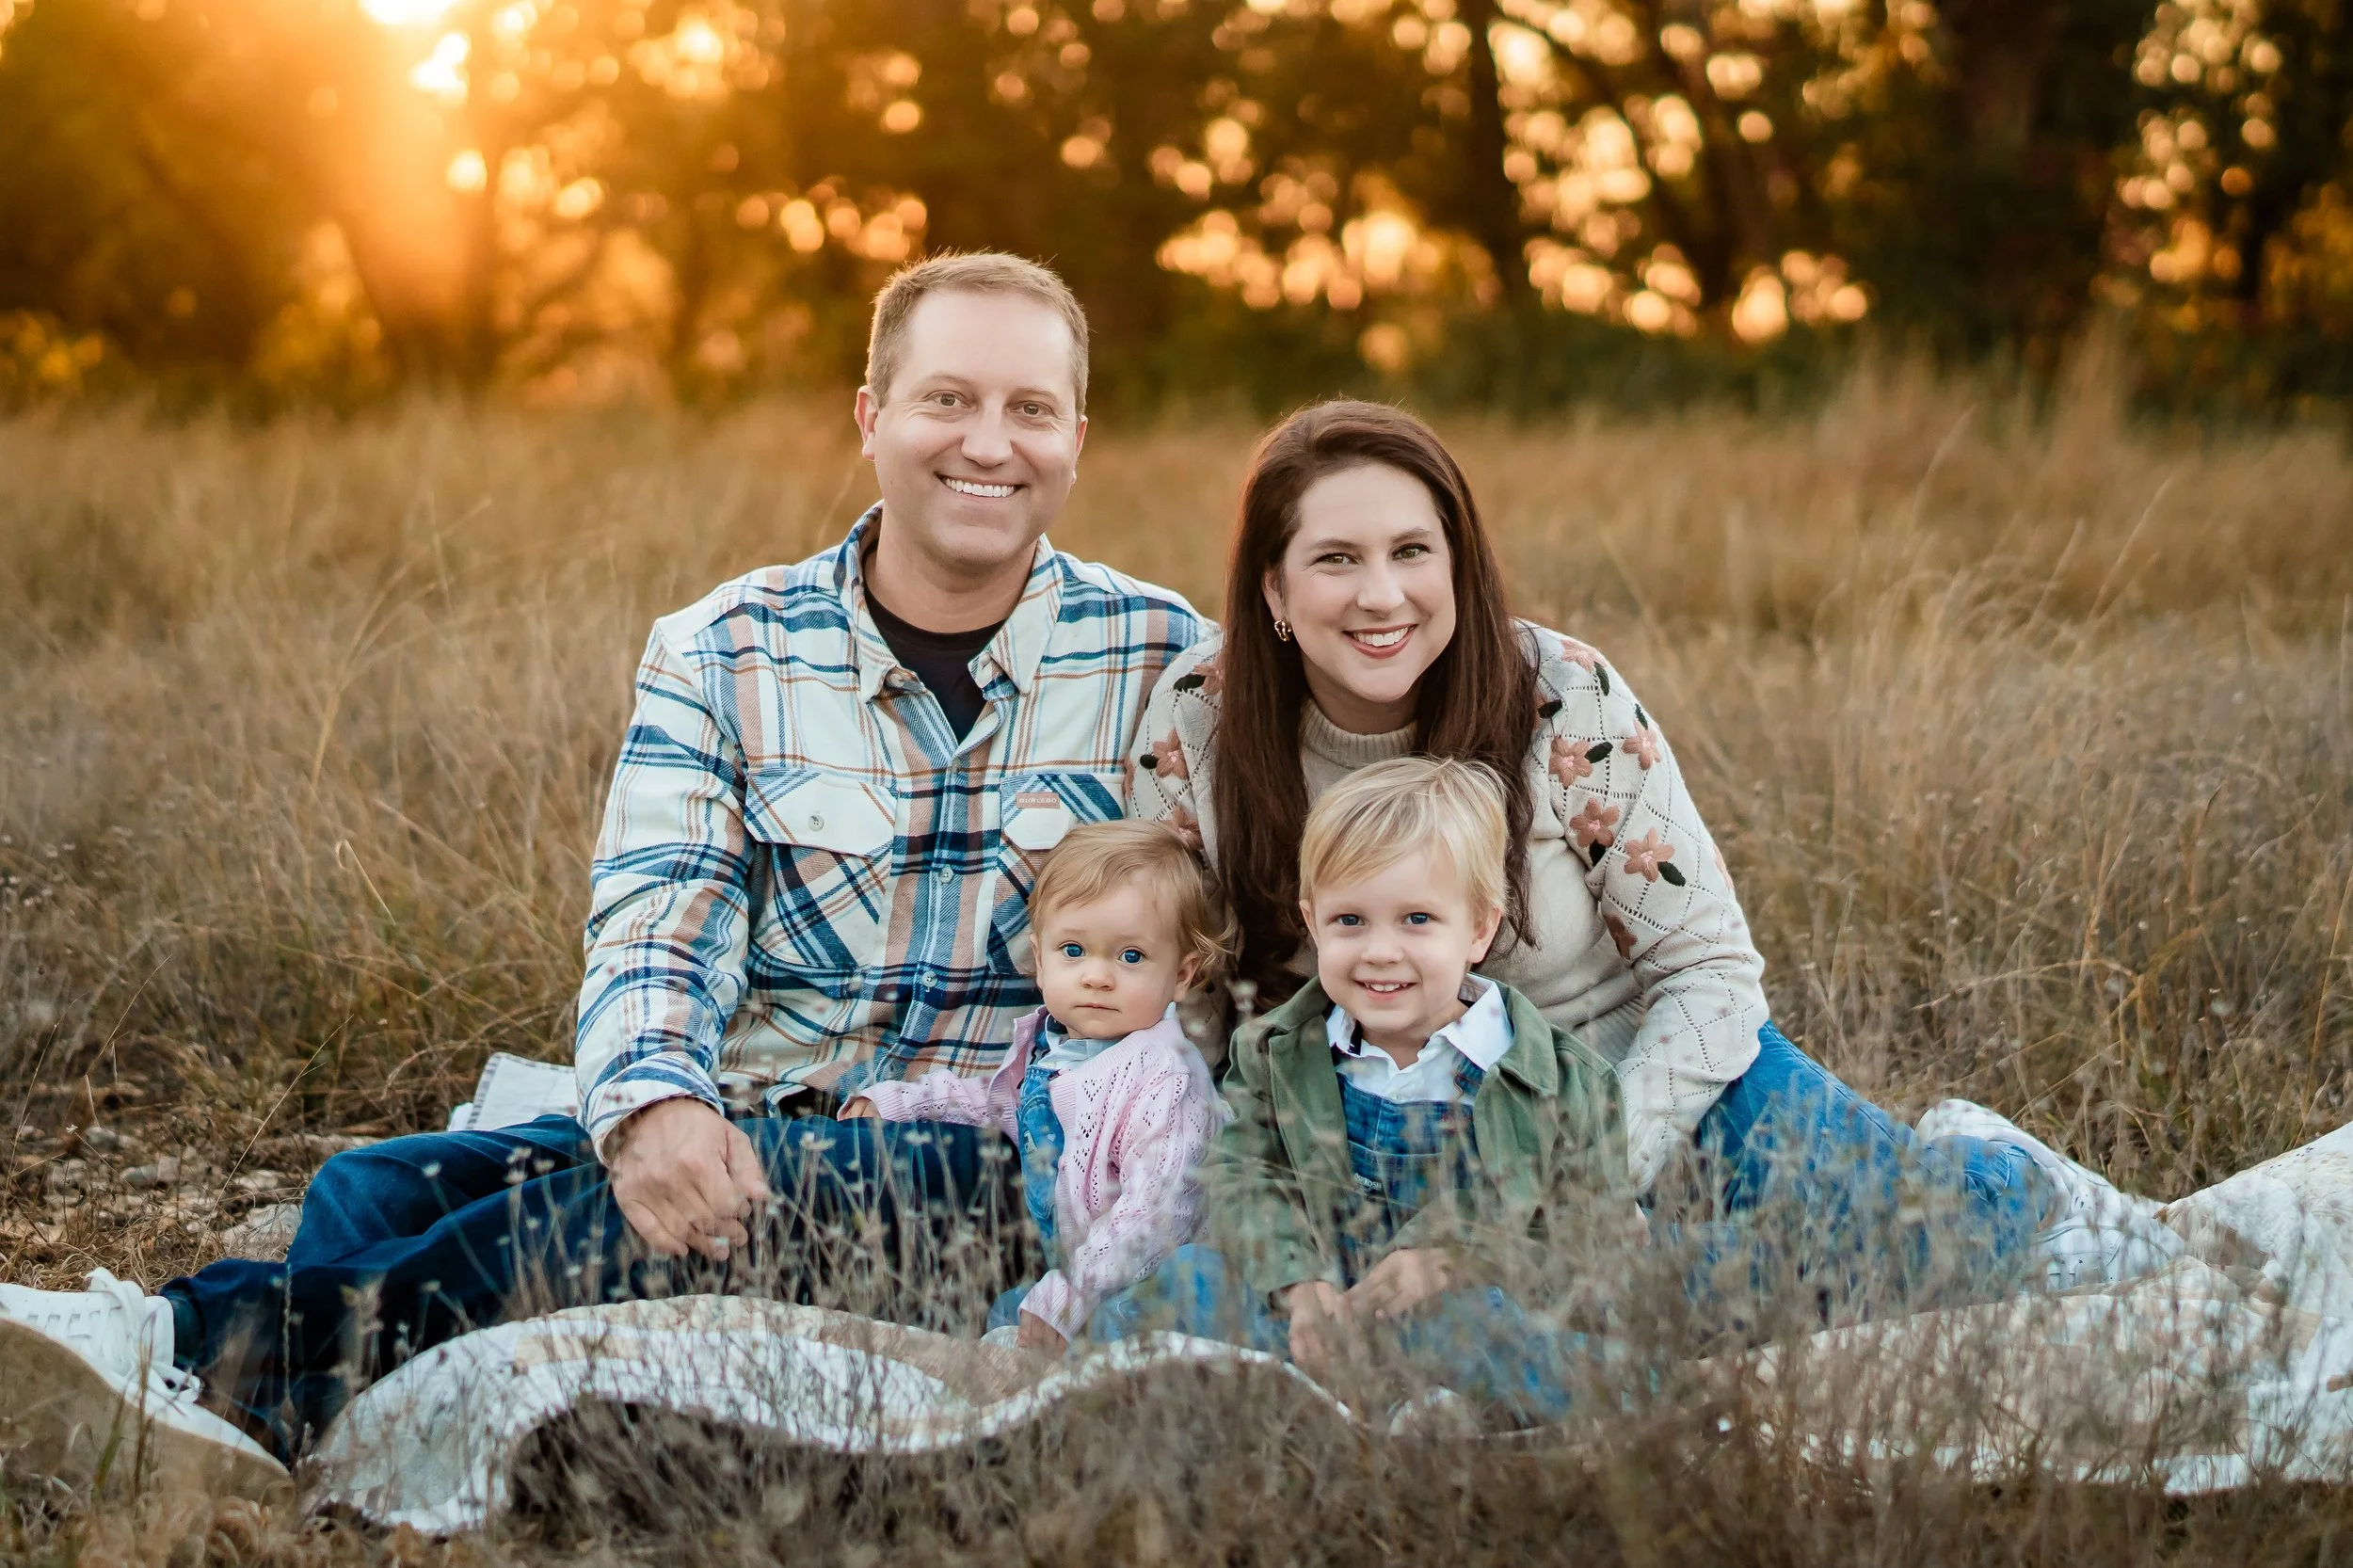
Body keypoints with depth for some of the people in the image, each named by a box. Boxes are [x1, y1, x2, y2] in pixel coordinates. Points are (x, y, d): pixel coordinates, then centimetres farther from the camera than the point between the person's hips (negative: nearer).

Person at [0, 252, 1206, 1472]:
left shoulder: (1164, 661, 4)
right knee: (381, 1187, -20)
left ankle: (209, 1350, -39)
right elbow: (654, 926, -5)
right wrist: (653, 1102, -28)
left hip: (995, 1155, -3)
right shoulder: (721, 653, 7)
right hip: (737, 1126, 4)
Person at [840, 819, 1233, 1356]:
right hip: (1055, 1267, 9)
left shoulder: (1164, 1078, -25)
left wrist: (1064, 1303, -31)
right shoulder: (1046, 1039, 3)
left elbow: (1155, 1212, -30)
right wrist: (898, 1100, 24)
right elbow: (1004, 1101, 27)